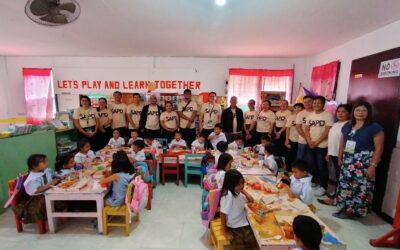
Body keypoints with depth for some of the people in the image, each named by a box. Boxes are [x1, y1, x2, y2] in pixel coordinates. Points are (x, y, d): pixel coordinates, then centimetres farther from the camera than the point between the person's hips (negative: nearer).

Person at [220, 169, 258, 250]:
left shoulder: (238, 192, -3)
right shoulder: (228, 195, -28)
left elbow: (251, 200, 10)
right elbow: (223, 214, -22)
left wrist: (243, 191, -5)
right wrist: (225, 232, -14)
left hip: (244, 224, 7)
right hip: (233, 228, -7)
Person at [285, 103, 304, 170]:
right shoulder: (291, 116, 0)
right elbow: (288, 128, 2)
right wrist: (286, 140, -1)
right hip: (291, 140, 2)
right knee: (289, 157, 10)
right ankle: (289, 171, 26)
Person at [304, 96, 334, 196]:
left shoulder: (328, 115, -8)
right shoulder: (310, 115, 8)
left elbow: (327, 131, -14)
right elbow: (306, 130, 7)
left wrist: (316, 142, -14)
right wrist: (310, 141, -6)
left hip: (322, 145, -5)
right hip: (310, 145, 5)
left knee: (321, 166, -1)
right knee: (310, 164, 13)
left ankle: (323, 187, 11)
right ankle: (312, 181, 30)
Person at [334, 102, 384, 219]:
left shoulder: (375, 127, -7)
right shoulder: (347, 126, 9)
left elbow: (379, 148, -10)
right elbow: (342, 143, 15)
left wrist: (373, 165, -15)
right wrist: (340, 158, 14)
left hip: (364, 163, -5)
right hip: (348, 161, 6)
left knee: (360, 187, -2)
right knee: (345, 184, 11)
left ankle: (355, 210, 14)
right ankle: (345, 208, 25)